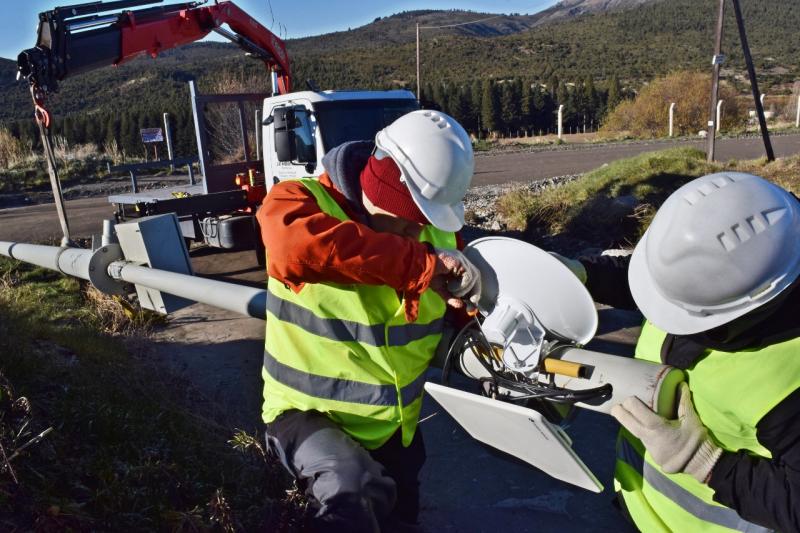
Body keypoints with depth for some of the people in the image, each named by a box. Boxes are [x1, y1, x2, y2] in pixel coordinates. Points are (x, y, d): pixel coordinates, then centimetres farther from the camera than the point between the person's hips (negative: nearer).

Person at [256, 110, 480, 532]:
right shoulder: (300, 203, -23)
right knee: (351, 492, -36)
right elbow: (294, 245, -48)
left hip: (396, 424, 6)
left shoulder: (435, 232, -6)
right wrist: (421, 265, -44)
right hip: (309, 413, -5)